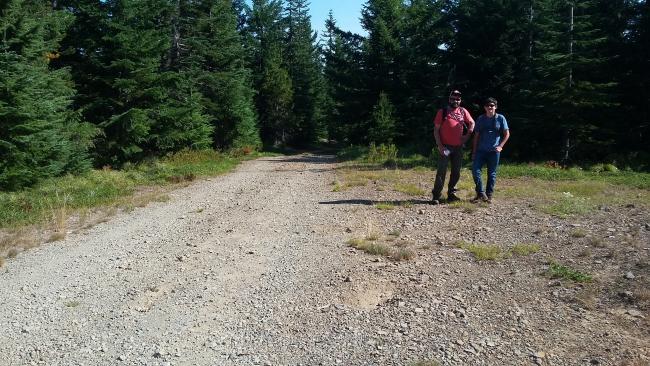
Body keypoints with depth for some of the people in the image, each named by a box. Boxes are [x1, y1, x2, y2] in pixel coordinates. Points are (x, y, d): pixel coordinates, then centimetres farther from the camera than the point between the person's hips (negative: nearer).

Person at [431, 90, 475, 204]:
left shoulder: (463, 111, 8)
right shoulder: (442, 112, -1)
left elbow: (472, 123, 21)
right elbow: (436, 129, -3)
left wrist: (467, 135, 8)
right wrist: (439, 145, -11)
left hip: (458, 147, 4)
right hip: (445, 147, -4)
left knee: (456, 172, 9)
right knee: (441, 172, -9)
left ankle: (451, 194, 21)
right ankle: (436, 196, -6)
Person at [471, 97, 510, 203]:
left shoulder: (500, 118, 1)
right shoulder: (481, 119, 7)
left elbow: (507, 134, 5)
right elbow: (476, 135, 10)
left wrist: (500, 146, -6)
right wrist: (474, 151, 6)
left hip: (494, 151, -2)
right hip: (481, 150, 2)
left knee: (492, 173, 4)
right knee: (475, 169, -11)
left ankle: (489, 195, 14)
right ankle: (480, 193, 0)